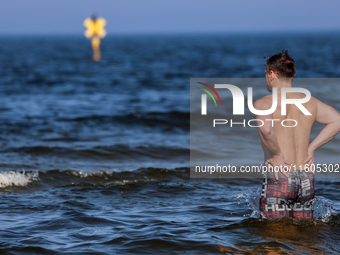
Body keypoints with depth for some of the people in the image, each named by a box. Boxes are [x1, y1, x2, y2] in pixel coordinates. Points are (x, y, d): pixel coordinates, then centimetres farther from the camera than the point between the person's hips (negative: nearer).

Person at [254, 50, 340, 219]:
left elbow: (266, 129, -29)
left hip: (278, 180, -5)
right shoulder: (309, 102, 9)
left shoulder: (263, 104, -9)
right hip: (306, 180, 5)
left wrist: (276, 155, -14)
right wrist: (311, 148, 8)